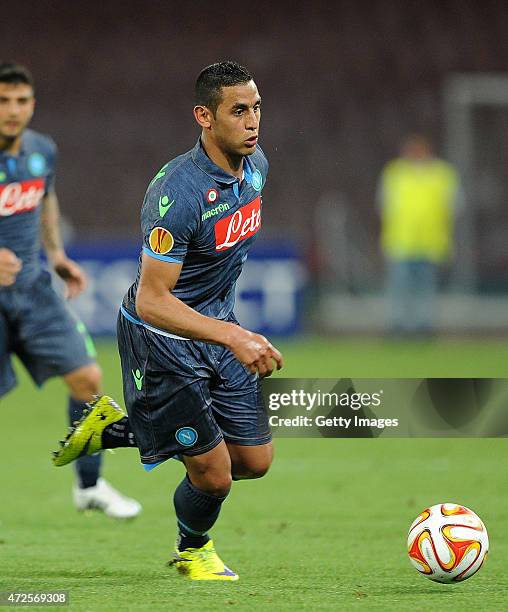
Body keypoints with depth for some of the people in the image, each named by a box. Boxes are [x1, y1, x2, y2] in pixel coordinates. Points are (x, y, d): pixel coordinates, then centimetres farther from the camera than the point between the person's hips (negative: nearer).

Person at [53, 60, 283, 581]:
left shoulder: (255, 165, -4)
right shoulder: (178, 191, -30)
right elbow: (152, 300, -32)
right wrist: (233, 337, -40)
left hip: (219, 327, 8)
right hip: (162, 338, -8)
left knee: (255, 460, 10)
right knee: (213, 474, -4)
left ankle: (115, 428, 27)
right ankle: (192, 549, 32)